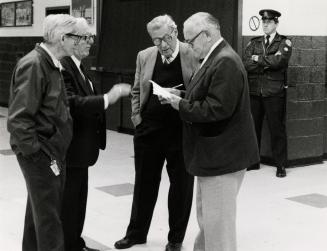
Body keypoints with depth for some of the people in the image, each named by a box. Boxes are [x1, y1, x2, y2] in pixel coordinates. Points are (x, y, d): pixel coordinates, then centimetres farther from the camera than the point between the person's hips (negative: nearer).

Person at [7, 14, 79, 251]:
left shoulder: (51, 64, 9)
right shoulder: (33, 65, -18)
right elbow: (18, 118, -21)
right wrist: (37, 152, -19)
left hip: (52, 151, 9)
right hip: (40, 154, -9)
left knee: (40, 209, 19)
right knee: (49, 217, -1)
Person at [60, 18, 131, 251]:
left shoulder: (77, 66, 13)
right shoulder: (62, 66, -20)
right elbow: (73, 104, -29)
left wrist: (112, 93, 4)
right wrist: (107, 99, -30)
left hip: (80, 147, 11)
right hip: (69, 150, -10)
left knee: (78, 199, 20)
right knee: (68, 203, 3)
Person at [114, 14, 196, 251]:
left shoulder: (193, 55, -7)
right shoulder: (144, 57, 5)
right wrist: (137, 116, 5)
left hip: (182, 131, -3)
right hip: (149, 129, 3)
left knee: (181, 184, 8)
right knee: (144, 182, 13)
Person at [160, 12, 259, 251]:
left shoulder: (225, 62, -20)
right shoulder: (216, 58, 12)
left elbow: (217, 109, -27)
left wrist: (181, 105, -17)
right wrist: (182, 98, 5)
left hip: (222, 156, -11)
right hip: (214, 153, 11)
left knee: (217, 222, 0)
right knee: (207, 215, 22)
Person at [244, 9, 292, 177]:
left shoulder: (284, 43, 2)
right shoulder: (253, 43, 13)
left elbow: (279, 60, -17)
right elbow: (247, 65, -1)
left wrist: (258, 59, -7)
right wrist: (267, 64, -10)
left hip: (274, 92, -4)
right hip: (254, 91, 4)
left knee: (277, 128, -1)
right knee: (252, 126, 9)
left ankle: (281, 165, 8)